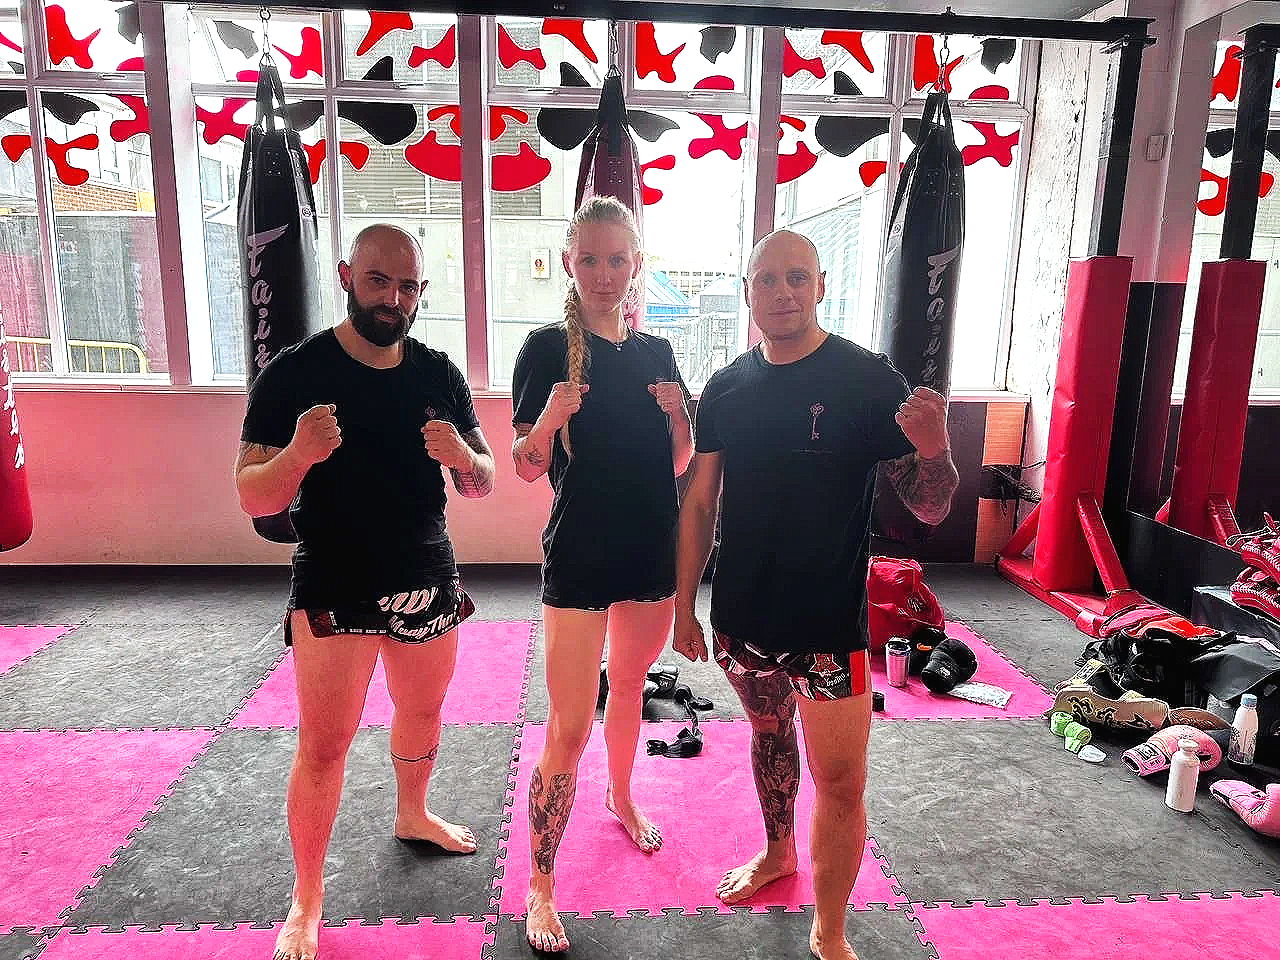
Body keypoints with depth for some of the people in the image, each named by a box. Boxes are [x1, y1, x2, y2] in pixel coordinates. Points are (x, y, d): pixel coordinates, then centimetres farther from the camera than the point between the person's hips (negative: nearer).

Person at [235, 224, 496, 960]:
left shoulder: (440, 375, 0)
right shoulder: (294, 373, -11)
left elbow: (483, 484, 3)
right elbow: (254, 498, -12)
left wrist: (463, 456, -20)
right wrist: (298, 453, -32)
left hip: (429, 584, 4)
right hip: (334, 590, -4)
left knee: (423, 714, 21)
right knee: (324, 746, 3)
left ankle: (413, 815, 50)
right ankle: (306, 901, 25)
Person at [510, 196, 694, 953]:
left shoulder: (657, 352, 6)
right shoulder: (549, 347, -8)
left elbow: (678, 465, 9)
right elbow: (527, 467, -9)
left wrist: (677, 413, -10)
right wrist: (550, 419, -29)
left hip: (652, 550, 5)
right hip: (579, 556, -5)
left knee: (630, 688, 23)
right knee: (570, 728, -2)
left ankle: (621, 796, 49)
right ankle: (540, 885, 16)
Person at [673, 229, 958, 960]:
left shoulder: (869, 379, -11)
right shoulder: (727, 389, 1)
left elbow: (929, 509, -11)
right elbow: (700, 501, 6)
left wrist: (935, 451, -33)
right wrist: (685, 604, 6)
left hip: (829, 621, -4)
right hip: (742, 614, 4)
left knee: (840, 779, 1)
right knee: (769, 732, 23)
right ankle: (778, 853, 49)